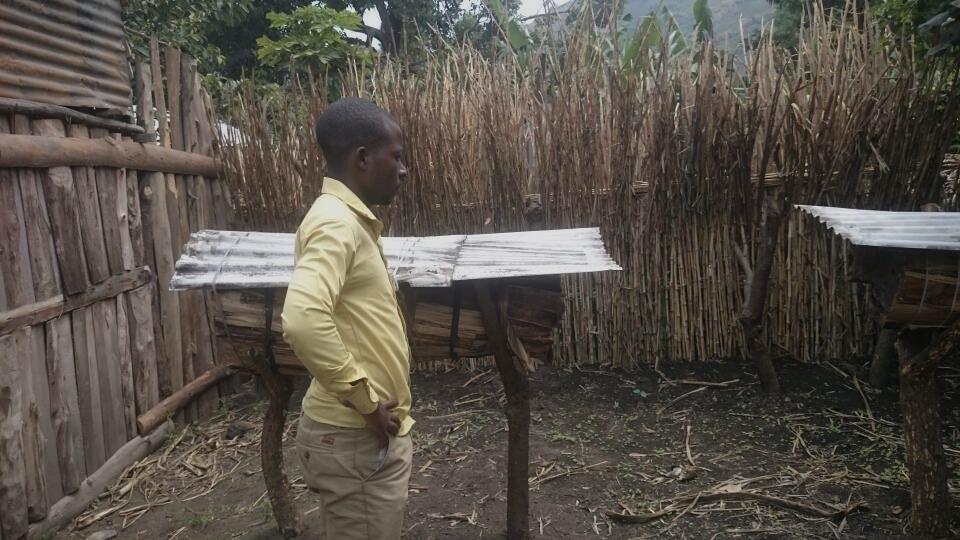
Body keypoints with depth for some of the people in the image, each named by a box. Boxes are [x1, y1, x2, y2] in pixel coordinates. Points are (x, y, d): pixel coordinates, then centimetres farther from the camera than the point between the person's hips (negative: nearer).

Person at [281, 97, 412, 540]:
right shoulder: (336, 222, -20)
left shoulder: (354, 220, 11)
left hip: (376, 432, 9)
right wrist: (365, 402, -24)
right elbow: (303, 321, -35)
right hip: (353, 438, -9)